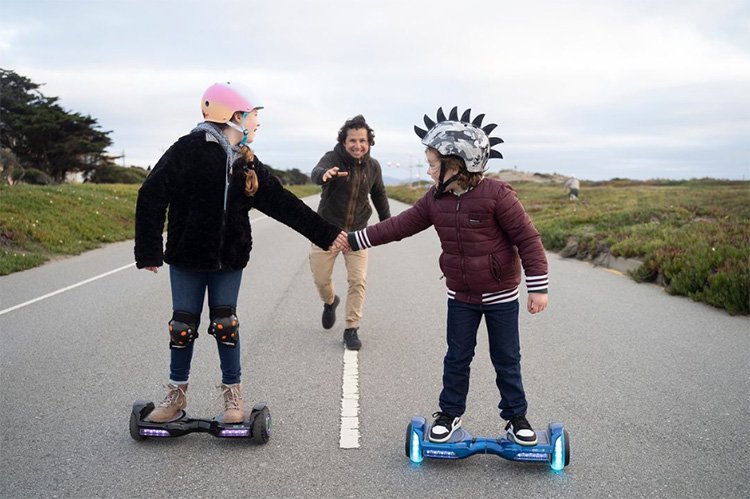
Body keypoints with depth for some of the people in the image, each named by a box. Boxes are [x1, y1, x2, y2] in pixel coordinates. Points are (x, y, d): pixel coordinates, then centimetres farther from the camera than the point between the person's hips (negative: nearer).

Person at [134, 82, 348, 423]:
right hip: (187, 257, -3)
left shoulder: (248, 163, 5)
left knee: (225, 325, 6)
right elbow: (152, 197, -13)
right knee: (183, 327, 6)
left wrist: (326, 233, 1)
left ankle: (233, 394, 21)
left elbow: (283, 203, 5)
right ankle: (176, 394, 24)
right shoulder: (188, 150, -12)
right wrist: (149, 251, -16)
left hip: (229, 260, 3)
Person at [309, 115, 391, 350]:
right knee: (321, 279, 6)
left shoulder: (373, 166, -2)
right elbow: (316, 173, -38)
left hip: (357, 233, 2)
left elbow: (379, 195, 14)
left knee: (358, 281, -5)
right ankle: (330, 302, 41)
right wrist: (325, 174, -62)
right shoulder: (332, 158, -15)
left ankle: (351, 329, 8)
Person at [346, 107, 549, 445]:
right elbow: (400, 225, 3)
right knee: (457, 358, 13)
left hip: (500, 296, -4)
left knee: (507, 359, 9)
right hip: (460, 297, 4)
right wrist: (355, 240, 1)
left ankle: (516, 417, 25)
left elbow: (528, 239, -16)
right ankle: (450, 413, 29)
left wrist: (537, 287, -15)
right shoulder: (435, 199, -2)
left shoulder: (497, 195, -19)